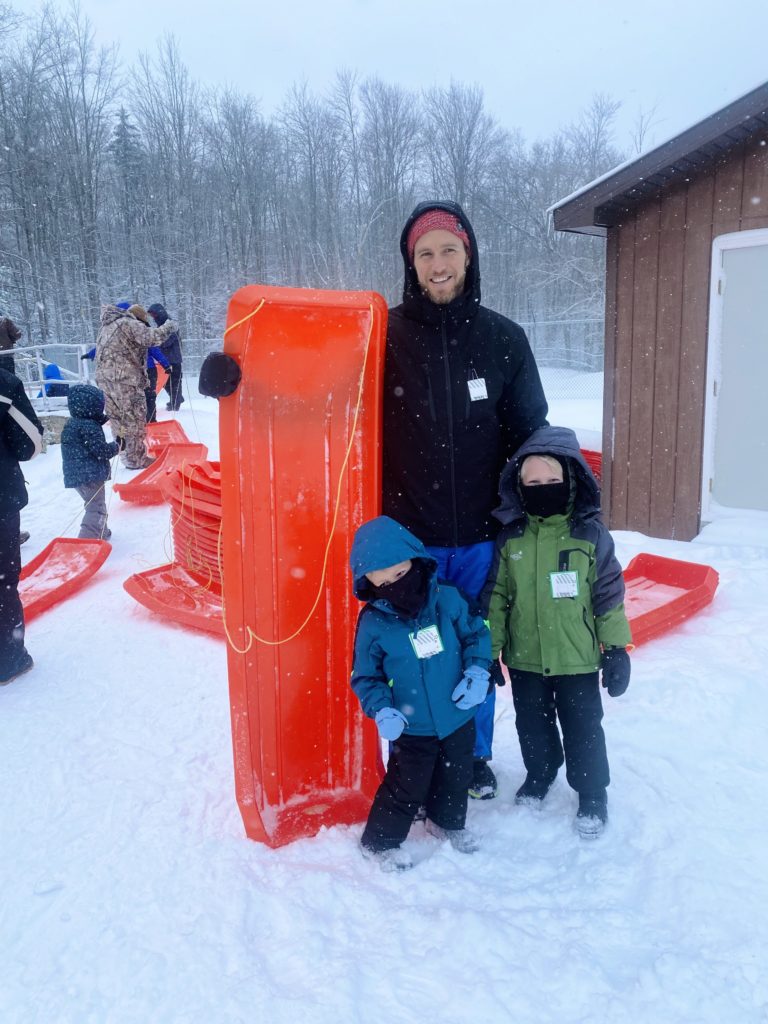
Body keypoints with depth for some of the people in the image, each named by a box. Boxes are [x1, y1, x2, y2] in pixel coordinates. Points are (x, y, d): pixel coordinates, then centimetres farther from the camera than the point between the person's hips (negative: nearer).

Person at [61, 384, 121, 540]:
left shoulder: (72, 423, 11)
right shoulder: (89, 426, -16)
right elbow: (101, 450, -19)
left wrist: (101, 420, 19)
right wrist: (116, 445, -4)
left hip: (75, 474, 9)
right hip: (90, 475, -9)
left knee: (96, 505, 25)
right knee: (96, 508, -7)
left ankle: (101, 533, 39)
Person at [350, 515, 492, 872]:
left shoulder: (447, 599, -12)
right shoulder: (372, 623, -17)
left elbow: (476, 634, 2)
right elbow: (366, 676, -7)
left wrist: (477, 672, -13)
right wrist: (381, 710, -22)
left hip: (458, 718, 4)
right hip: (413, 728, -4)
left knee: (456, 776, 23)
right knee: (406, 786, 6)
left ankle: (447, 822, 51)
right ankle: (379, 841, 30)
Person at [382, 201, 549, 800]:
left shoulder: (504, 339, 1)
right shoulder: (387, 336, -4)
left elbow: (531, 434, 7)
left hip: (482, 534, 2)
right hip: (409, 534, -1)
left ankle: (475, 756, 37)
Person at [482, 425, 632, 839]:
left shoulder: (591, 535, -10)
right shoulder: (509, 538, -5)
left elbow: (609, 595, -4)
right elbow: (496, 596, 0)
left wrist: (616, 647, -3)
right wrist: (490, 649, 1)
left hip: (577, 658, -2)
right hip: (525, 657, 2)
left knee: (583, 729, 11)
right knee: (532, 725, 20)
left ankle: (592, 795, 33)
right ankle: (539, 776, 46)